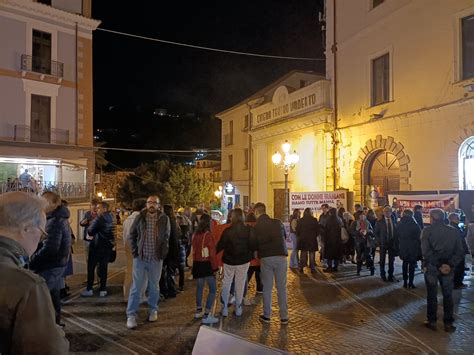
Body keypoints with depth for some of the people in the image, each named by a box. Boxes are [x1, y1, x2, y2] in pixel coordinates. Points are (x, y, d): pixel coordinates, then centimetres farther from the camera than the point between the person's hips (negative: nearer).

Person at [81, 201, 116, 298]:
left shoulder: (99, 218, -14)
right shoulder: (111, 218, 6)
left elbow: (90, 231, -14)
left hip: (97, 246, -6)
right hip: (108, 246, 6)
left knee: (91, 267, 6)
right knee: (103, 268, 10)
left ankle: (89, 289, 10)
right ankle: (103, 290, 11)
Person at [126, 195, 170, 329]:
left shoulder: (164, 219, -3)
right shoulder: (140, 217, -2)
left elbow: (166, 238, 3)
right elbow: (132, 235, 6)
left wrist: (163, 254, -4)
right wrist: (135, 251, -2)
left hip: (156, 259, 1)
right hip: (140, 258, 0)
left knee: (154, 287, 15)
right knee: (136, 287, 3)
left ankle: (153, 310, 32)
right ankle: (131, 315, 12)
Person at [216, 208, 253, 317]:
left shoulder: (227, 231, -15)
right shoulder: (248, 230, -9)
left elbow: (220, 245, -9)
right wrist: (249, 254, 17)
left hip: (229, 261, -1)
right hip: (244, 260, 1)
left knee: (226, 283, 14)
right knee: (240, 284, 13)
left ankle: (224, 309, 15)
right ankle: (238, 308, 19)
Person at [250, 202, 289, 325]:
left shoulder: (256, 227, -2)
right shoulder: (278, 223, 3)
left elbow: (252, 246, 3)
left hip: (266, 258, -1)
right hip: (281, 257, 1)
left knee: (267, 288, 10)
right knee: (282, 287, 8)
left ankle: (267, 316, 19)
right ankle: (284, 317, 14)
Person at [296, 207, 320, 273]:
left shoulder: (300, 221, -4)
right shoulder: (314, 220, -7)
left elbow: (297, 230, 1)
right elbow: (317, 230, -2)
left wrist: (299, 236, 15)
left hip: (303, 239, 2)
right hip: (312, 239, -2)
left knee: (303, 253, 10)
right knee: (312, 254, 5)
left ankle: (301, 267, 9)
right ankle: (312, 268, 6)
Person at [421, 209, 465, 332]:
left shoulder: (427, 230, -7)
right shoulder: (453, 231, 4)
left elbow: (426, 250, -16)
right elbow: (460, 252, -2)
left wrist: (432, 265, -10)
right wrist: (450, 265, -7)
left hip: (431, 266, -2)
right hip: (448, 267, 3)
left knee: (432, 294, 9)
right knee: (448, 295, 14)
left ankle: (432, 321, 17)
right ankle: (448, 323, 17)